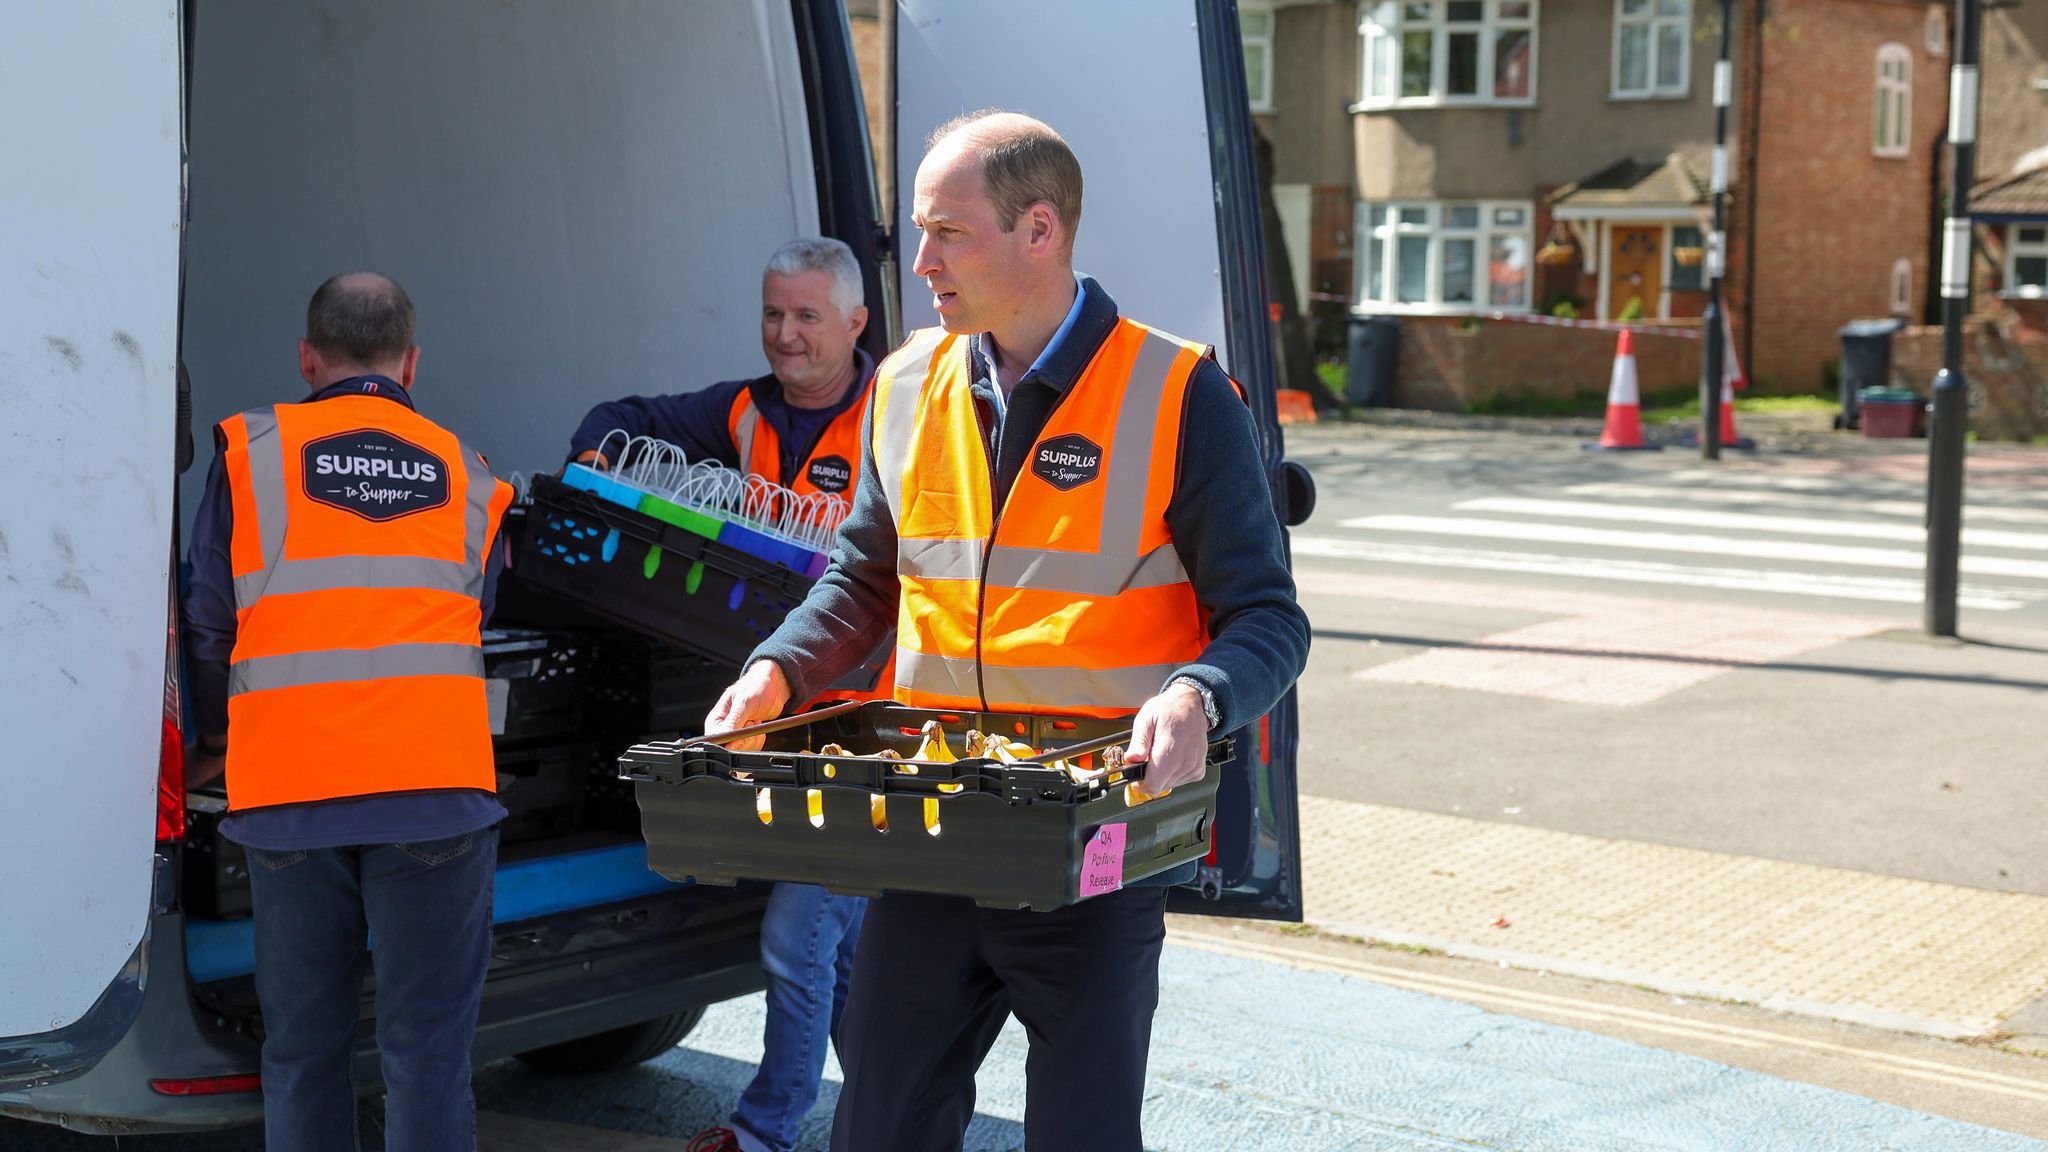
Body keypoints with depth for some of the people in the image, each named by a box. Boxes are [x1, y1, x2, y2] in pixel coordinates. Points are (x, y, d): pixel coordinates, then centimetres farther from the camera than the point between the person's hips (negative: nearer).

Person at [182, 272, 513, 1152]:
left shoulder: (250, 452, 6)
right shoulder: (467, 475, 11)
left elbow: (209, 625, 10)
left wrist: (216, 739, 28)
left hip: (287, 794, 0)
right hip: (435, 785, 0)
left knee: (302, 1050, 11)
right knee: (426, 1048, 3)